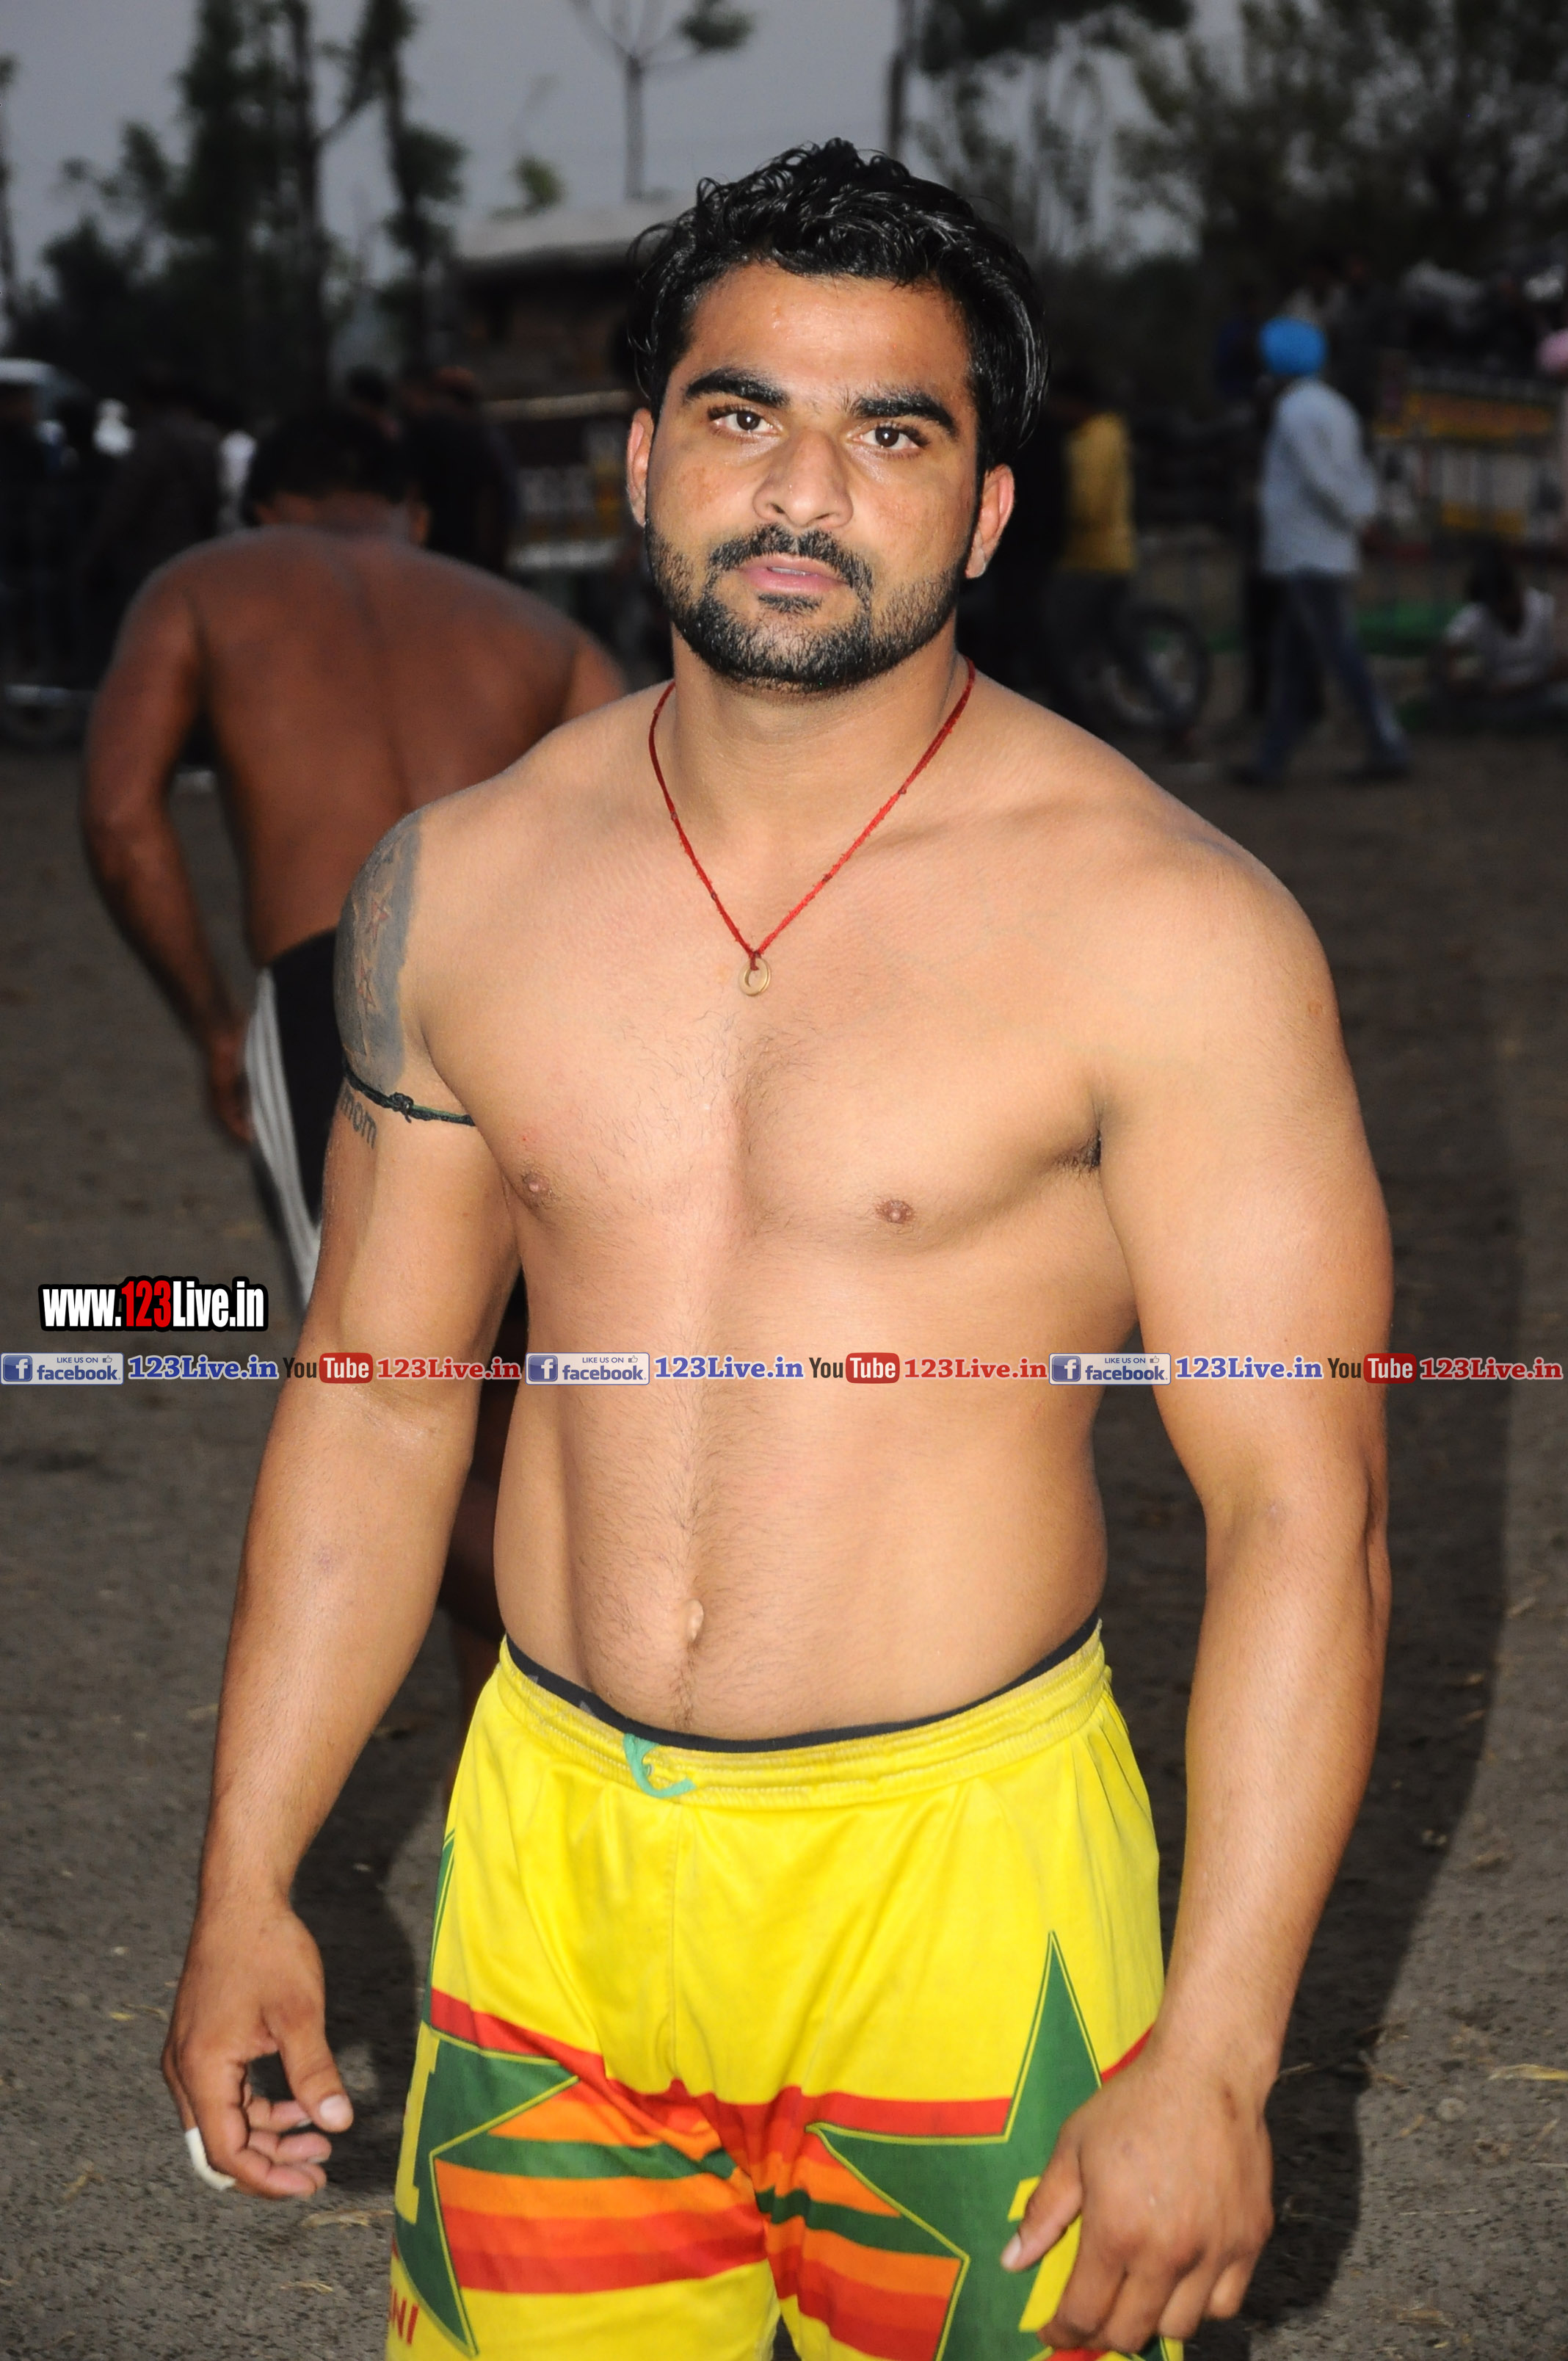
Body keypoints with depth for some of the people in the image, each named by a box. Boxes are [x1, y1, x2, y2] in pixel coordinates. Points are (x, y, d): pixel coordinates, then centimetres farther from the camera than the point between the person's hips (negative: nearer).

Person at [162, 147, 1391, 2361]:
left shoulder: (1164, 926, -12)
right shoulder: (457, 887, 2)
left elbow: (1304, 1515, -12)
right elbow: (371, 1407, 10)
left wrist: (1212, 2062, -16)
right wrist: (246, 1887, 8)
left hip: (960, 1885, -3)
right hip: (551, 1849, 4)